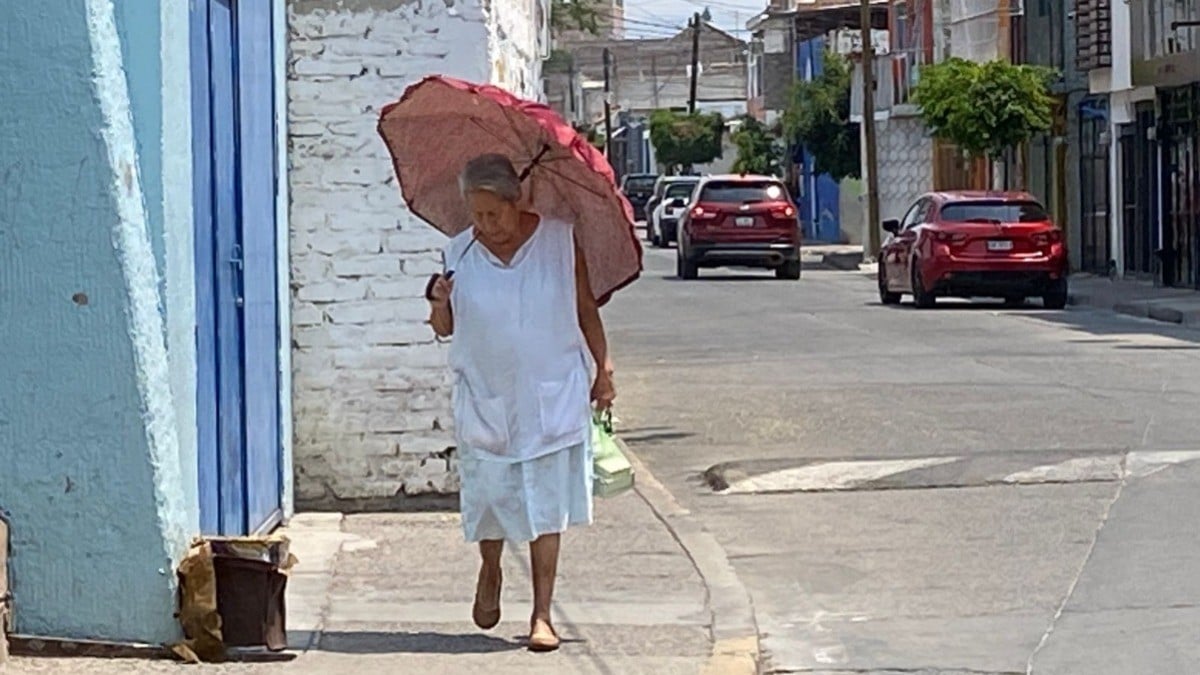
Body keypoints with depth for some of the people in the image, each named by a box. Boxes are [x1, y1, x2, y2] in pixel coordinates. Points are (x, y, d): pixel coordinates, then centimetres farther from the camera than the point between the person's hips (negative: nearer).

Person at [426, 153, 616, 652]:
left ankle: (542, 615, 1)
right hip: (485, 400, 2)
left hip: (552, 399, -1)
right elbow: (445, 329, 7)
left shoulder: (560, 241, -2)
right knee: (487, 498, 8)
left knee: (546, 508, -3)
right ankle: (490, 574, 39)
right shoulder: (461, 254, 1)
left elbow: (585, 308, 7)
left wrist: (603, 371, 6)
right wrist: (440, 305, -15)